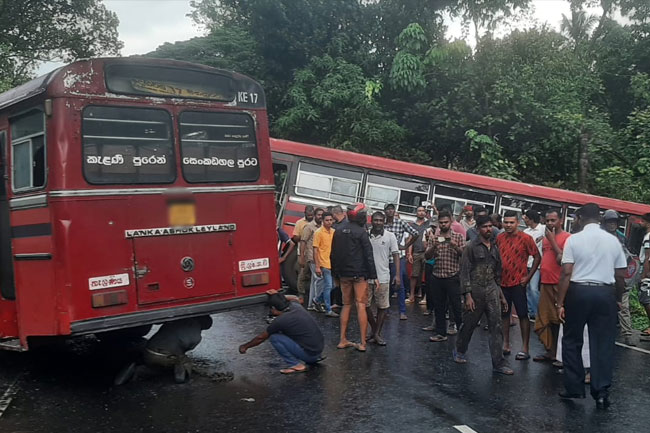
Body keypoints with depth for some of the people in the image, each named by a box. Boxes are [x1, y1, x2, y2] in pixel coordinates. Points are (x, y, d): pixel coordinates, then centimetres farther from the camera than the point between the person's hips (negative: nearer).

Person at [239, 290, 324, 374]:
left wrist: (245, 346, 21)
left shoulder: (280, 321, -12)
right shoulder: (296, 306, 4)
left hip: (309, 354, -8)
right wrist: (278, 295, 25)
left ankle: (296, 365, -3)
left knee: (274, 337, -4)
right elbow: (294, 298, 33)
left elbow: (260, 338, 4)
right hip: (320, 348, 8)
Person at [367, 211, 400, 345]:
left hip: (382, 277, -1)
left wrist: (397, 274, -6)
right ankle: (374, 329, 25)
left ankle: (377, 333, 15)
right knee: (366, 305, 5)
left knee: (382, 306, 3)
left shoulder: (389, 236, 0)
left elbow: (395, 255, 2)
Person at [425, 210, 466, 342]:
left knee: (456, 306, 0)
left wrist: (456, 247, -22)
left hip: (453, 277, -3)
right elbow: (427, 256, 1)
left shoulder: (458, 237, 2)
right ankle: (441, 333, 19)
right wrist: (433, 246, -17)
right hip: (437, 277, 3)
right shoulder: (433, 238, 8)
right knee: (439, 306, 9)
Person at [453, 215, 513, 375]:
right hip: (475, 290, -4)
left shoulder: (495, 247, 12)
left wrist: (502, 295, 14)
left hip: (492, 291, 4)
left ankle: (499, 363, -1)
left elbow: (498, 273, 16)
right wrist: (468, 295, -13)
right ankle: (459, 351, 32)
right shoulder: (471, 247, -4)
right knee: (469, 324, 8)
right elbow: (465, 272, -7)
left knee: (496, 327, -3)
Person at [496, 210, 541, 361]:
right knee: (504, 314, 11)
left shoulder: (525, 238, -7)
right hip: (502, 282, 5)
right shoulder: (499, 238, 5)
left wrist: (528, 276, -9)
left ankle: (525, 348, 4)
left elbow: (537, 257, -5)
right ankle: (506, 344, 22)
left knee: (523, 315, -1)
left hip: (518, 283, -5)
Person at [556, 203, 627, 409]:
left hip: (579, 292, -2)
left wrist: (560, 302, -7)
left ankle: (574, 388, 14)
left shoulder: (574, 239, -4)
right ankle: (601, 391, 5)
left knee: (572, 341, 11)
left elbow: (566, 273, -10)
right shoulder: (613, 241, 5)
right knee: (603, 344, 7)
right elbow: (620, 276, 6)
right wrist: (618, 299, 17)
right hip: (605, 293, 2)